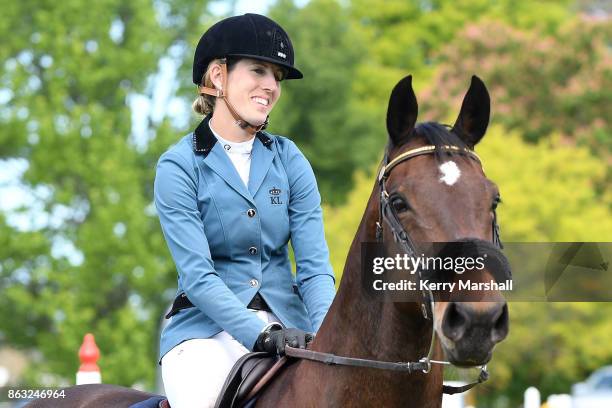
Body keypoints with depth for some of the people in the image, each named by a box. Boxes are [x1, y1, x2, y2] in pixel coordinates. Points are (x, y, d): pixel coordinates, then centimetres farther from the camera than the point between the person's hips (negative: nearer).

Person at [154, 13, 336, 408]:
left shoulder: (289, 160, 8)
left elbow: (314, 263, 1)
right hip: (207, 329, -3)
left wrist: (327, 332, -18)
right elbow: (198, 275, -12)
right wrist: (260, 334, -25)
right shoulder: (179, 167, -2)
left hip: (287, 323, 3)